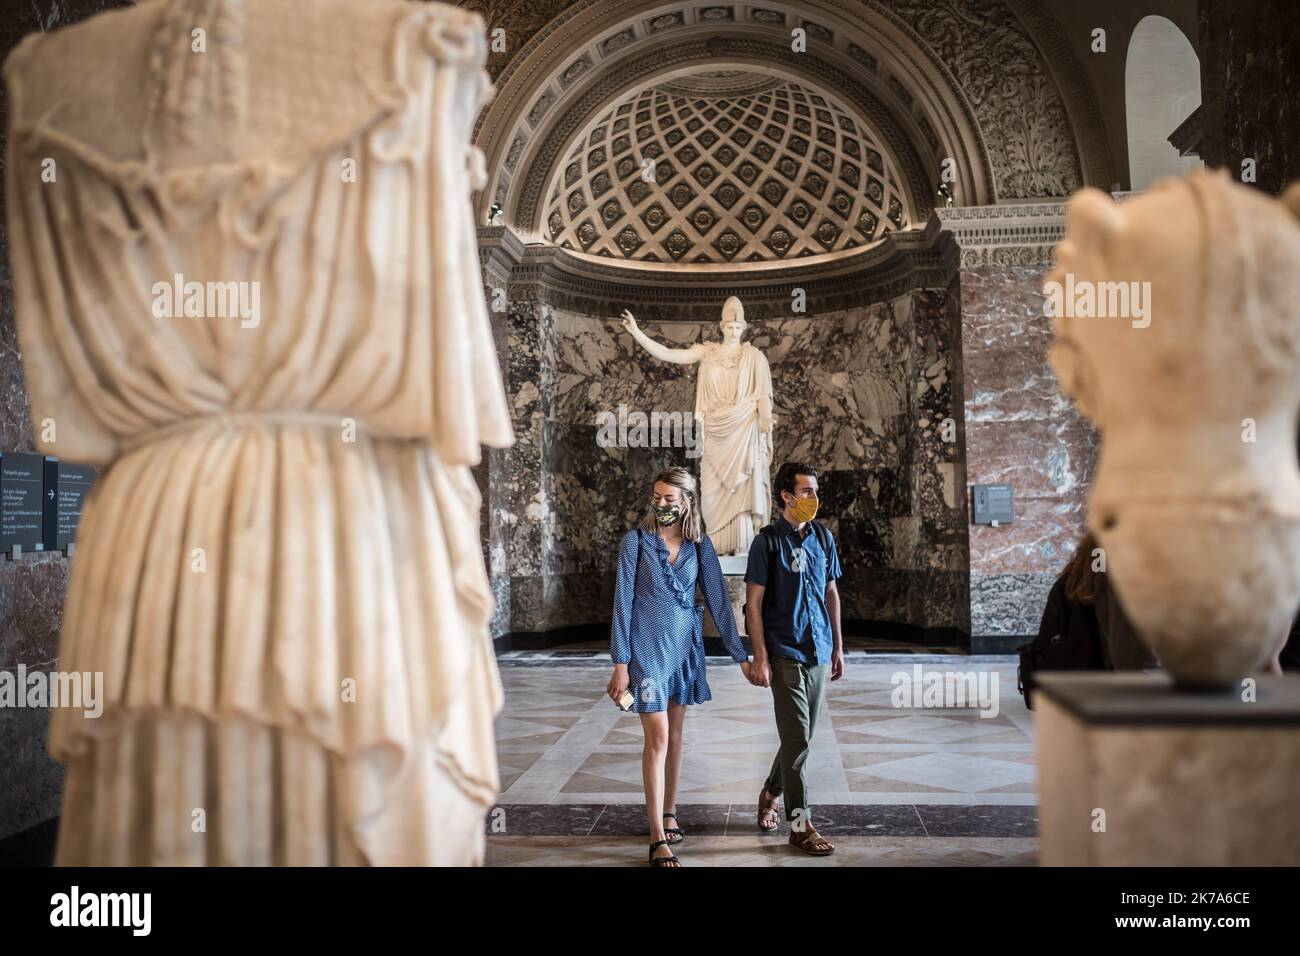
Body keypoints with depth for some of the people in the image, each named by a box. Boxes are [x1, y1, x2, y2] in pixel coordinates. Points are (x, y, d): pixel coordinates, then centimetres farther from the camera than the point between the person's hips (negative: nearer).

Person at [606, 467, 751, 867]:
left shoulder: (700, 545, 1)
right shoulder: (636, 542, -7)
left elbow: (718, 600, 3)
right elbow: (623, 602, -7)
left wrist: (740, 654, 1)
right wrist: (621, 663, -10)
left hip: (685, 646, 4)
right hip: (648, 647, -4)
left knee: (674, 733, 13)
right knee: (657, 738, -7)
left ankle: (669, 814, 27)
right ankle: (658, 838, -5)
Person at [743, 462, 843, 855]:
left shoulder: (824, 537, 7)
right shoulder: (767, 541, -8)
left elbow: (831, 593, 14)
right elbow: (753, 603, -8)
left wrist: (838, 647, 13)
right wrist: (759, 658, -13)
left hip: (819, 653, 6)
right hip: (785, 653, -5)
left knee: (802, 738, 14)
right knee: (797, 740, -5)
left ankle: (770, 792, 37)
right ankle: (800, 826, 4)